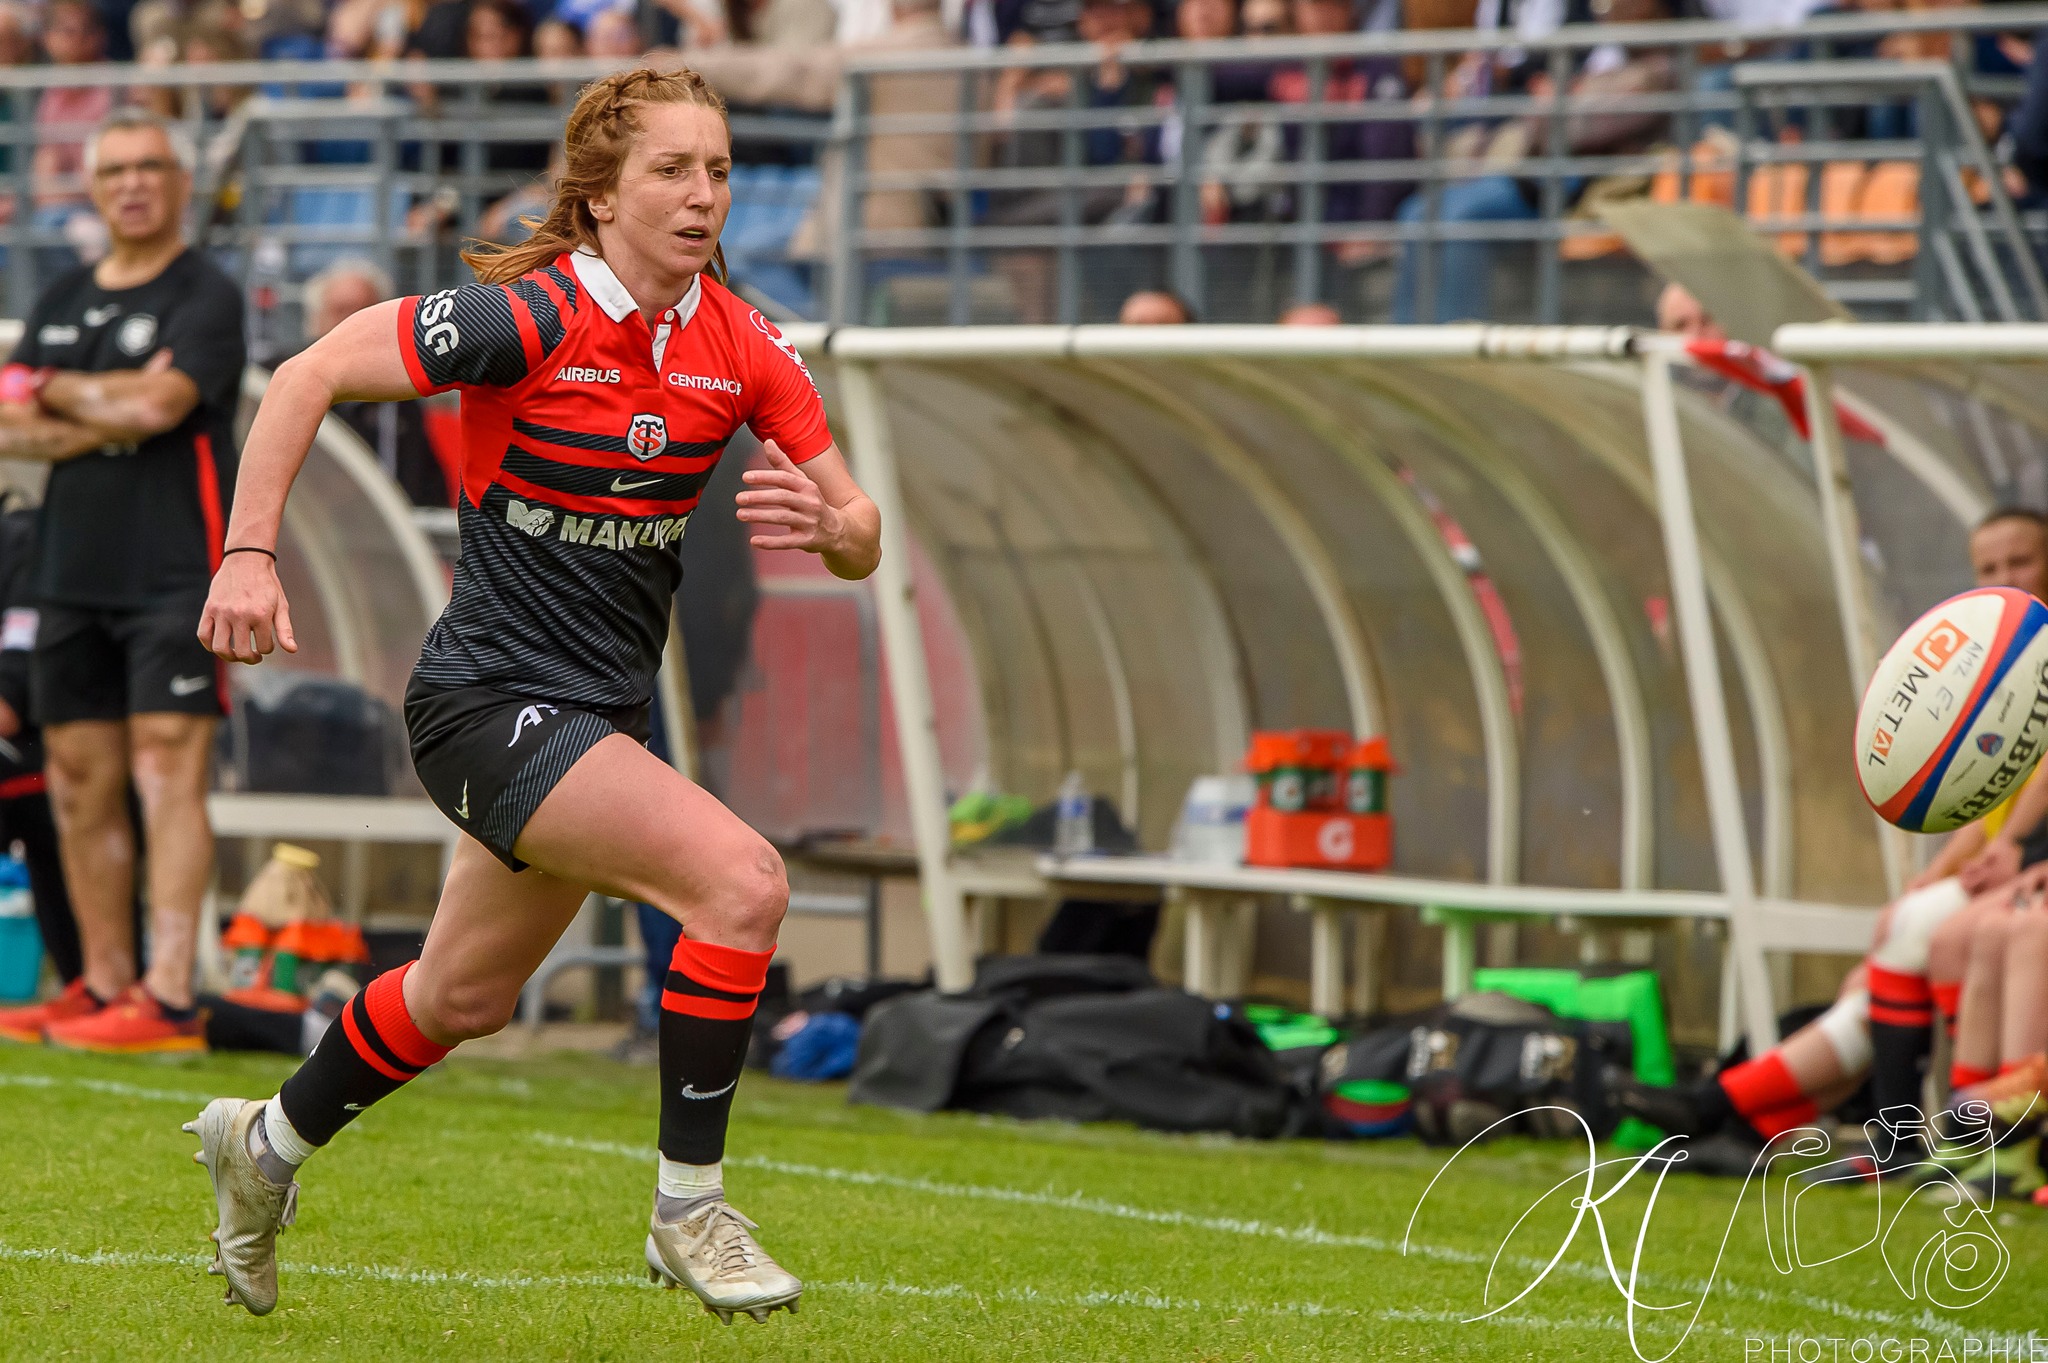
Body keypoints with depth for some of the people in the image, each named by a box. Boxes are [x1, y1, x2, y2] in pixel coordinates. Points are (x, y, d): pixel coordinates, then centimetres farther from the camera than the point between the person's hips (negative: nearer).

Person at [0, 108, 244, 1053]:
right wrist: (112, 413, -9)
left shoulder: (205, 297, -3)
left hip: (175, 575, -7)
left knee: (167, 771, -12)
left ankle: (168, 1001, -17)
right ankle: (105, 985, 16)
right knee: (81, 785, 8)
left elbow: (159, 405, -17)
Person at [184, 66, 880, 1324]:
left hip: (607, 708, 7)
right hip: (490, 700, -7)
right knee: (743, 880, -24)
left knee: (467, 996, 23)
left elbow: (862, 538, -1)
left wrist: (827, 526, -24)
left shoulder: (741, 346, -3)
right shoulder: (529, 320, -20)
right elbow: (311, 374, -14)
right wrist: (249, 551, -20)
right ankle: (689, 1213, -12)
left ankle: (268, 1144, 49)